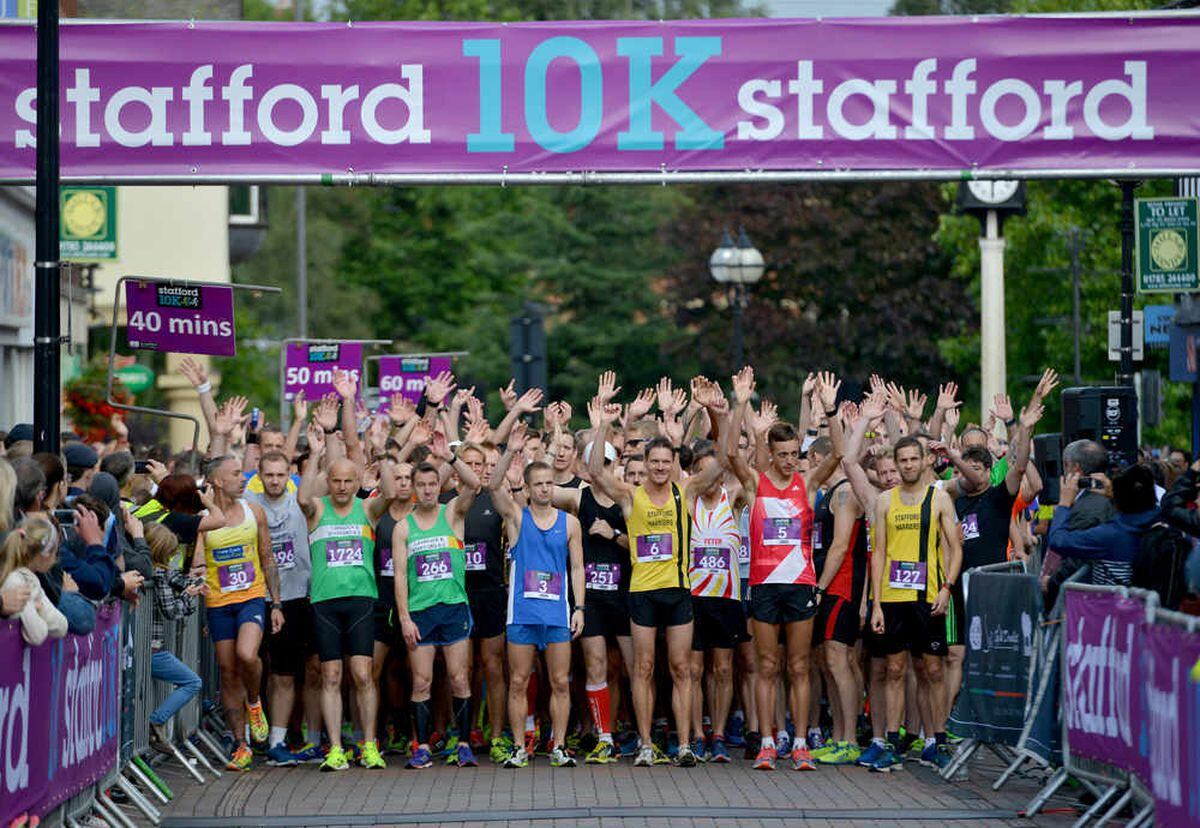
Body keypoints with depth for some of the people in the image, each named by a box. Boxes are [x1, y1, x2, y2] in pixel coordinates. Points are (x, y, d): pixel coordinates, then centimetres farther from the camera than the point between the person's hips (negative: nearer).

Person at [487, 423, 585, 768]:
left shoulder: (569, 523, 9)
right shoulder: (516, 517, 4)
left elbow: (577, 567, 9)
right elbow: (494, 485, -12)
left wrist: (579, 607, 1)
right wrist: (510, 452, -24)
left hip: (557, 611, 1)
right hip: (522, 610, -1)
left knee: (560, 683, 1)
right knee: (518, 683, 1)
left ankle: (559, 746, 7)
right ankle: (519, 748, 7)